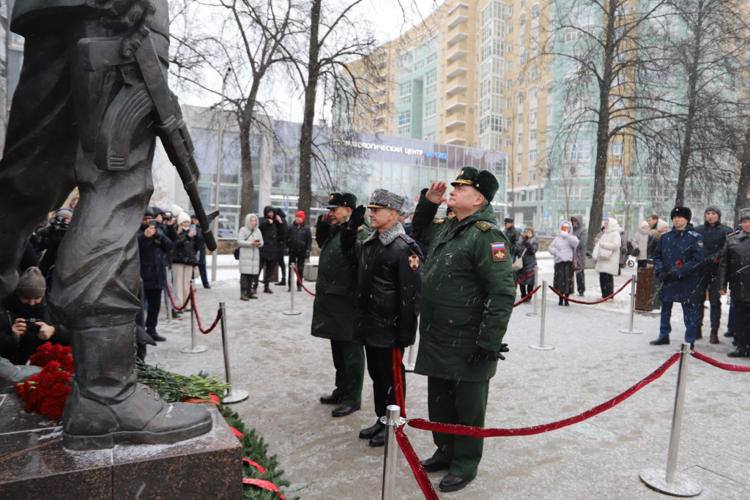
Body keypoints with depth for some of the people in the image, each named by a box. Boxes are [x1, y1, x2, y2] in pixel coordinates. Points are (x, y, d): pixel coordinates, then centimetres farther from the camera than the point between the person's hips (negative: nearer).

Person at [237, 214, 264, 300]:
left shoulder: (258, 230, 14)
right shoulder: (243, 230, -1)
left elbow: (261, 242, 13)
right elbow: (239, 241, -9)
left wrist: (259, 243, -11)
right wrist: (251, 243, -17)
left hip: (255, 255, 5)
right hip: (245, 255, -5)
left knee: (253, 274, 2)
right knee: (244, 274, -9)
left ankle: (249, 292, 10)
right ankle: (243, 293, -8)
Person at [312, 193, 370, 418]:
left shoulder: (359, 232, -17)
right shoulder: (334, 230, 13)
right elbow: (321, 242, 33)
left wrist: (358, 301, -24)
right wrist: (322, 222, 16)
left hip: (348, 305, -10)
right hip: (332, 302, 10)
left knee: (351, 352, 1)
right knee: (338, 349, 19)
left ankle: (352, 399, 12)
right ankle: (341, 390, 33)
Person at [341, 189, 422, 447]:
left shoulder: (404, 248, -18)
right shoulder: (371, 242, 11)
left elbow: (411, 293, -20)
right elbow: (350, 252, 32)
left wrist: (406, 331, -20)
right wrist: (351, 228, 14)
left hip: (389, 329, -9)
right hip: (369, 326, 9)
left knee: (392, 377, 5)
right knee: (376, 374, 19)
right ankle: (382, 420, 34)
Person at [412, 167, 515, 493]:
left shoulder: (486, 235, -18)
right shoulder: (446, 228, 11)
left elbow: (503, 293, -23)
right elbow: (420, 231, 33)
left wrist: (489, 343, -23)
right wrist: (428, 201, 14)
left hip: (468, 345, -9)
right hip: (438, 341, 9)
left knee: (467, 407, 9)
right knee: (439, 402, 21)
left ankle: (465, 465, 27)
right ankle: (445, 452, 41)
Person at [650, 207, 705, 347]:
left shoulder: (695, 237, -6)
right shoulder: (665, 237, 9)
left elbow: (698, 259, -13)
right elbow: (657, 255, 13)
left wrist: (679, 272, -19)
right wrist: (660, 271, -4)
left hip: (687, 283, -5)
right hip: (667, 281, 5)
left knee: (689, 311, 0)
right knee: (665, 309, 15)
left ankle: (690, 341, 12)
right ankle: (664, 336, 29)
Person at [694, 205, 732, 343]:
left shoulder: (726, 231, 3)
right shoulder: (697, 230, 10)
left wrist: (710, 259, -18)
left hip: (716, 271, -2)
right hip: (700, 270, 2)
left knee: (715, 301, 0)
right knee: (697, 299, 7)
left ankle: (714, 332, 5)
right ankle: (697, 328, 19)